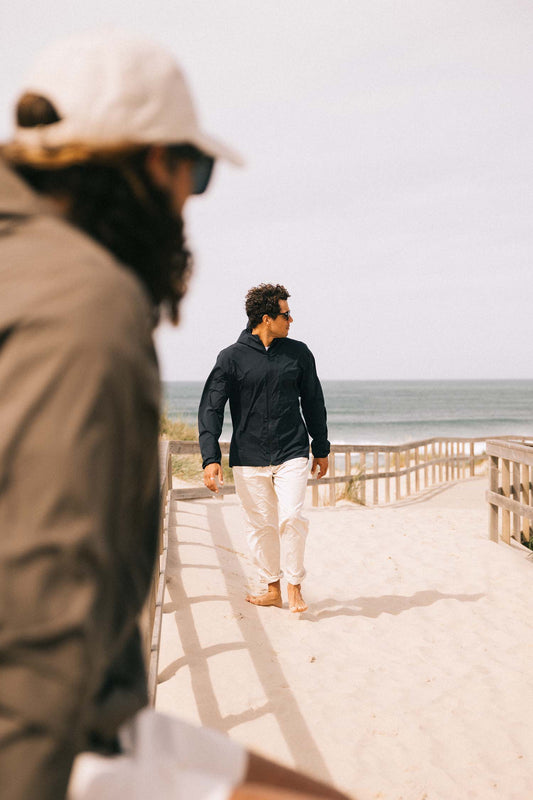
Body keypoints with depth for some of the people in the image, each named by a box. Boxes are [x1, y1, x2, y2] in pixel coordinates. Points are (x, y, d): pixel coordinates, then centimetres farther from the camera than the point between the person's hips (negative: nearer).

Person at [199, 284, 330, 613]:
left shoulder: (299, 353, 6)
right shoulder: (232, 358, -2)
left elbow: (313, 403, 16)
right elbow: (211, 409, -3)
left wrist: (321, 449, 19)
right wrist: (211, 458, -12)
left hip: (292, 454, 1)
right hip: (248, 458, 0)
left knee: (291, 517, -13)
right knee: (261, 525, 5)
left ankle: (295, 585, 4)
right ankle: (272, 588, 21)